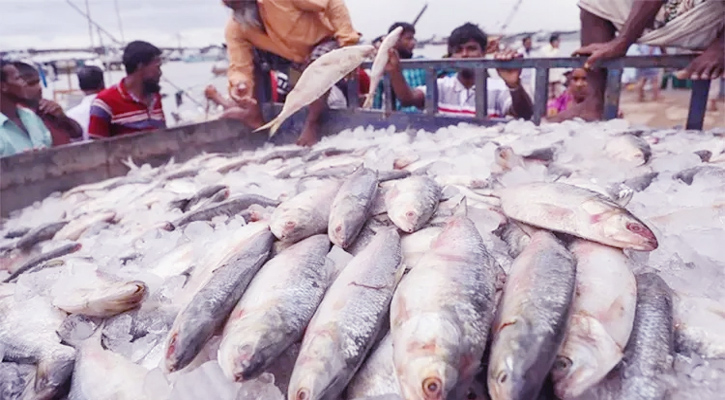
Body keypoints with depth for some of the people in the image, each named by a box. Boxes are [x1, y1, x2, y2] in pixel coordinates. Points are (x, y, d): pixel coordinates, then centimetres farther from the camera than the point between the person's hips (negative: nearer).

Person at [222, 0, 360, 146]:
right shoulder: (234, 29, -15)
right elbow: (240, 67, -23)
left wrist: (347, 41, -31)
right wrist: (240, 84, -47)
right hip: (299, 58, 6)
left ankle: (312, 123, -14)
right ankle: (255, 117, 8)